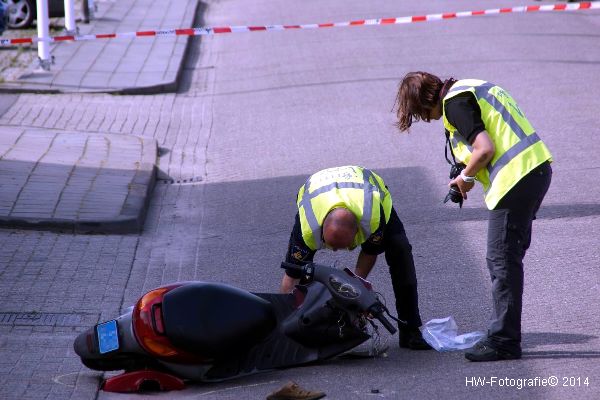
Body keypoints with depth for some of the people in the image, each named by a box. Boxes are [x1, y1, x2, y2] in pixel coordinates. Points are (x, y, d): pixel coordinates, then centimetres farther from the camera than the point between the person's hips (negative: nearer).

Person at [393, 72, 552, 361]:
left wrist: (466, 178, -1)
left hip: (515, 179, -10)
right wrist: (468, 177, 14)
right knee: (508, 259, 15)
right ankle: (505, 331, 20)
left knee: (502, 261, -5)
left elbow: (485, 149, -20)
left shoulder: (454, 102, -9)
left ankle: (503, 341, -1)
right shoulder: (470, 89, 21)